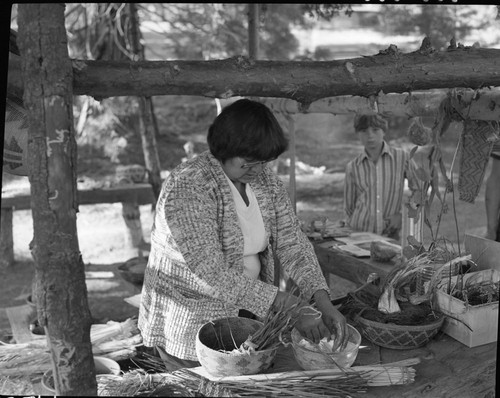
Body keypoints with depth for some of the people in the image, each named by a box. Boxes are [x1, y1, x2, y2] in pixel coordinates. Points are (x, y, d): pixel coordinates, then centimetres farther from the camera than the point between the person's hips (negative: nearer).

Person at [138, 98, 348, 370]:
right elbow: (211, 272, -29)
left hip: (246, 312, 6)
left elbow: (292, 242, -3)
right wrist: (286, 305, -29)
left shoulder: (266, 180, -1)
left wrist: (324, 303, -18)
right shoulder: (186, 187, -24)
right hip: (189, 326, -6)